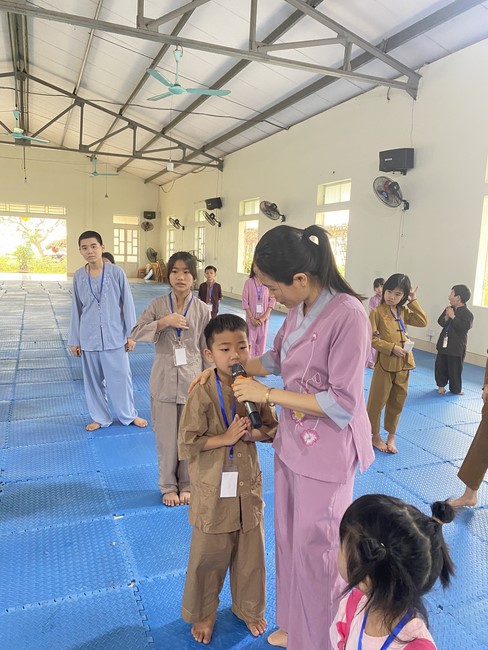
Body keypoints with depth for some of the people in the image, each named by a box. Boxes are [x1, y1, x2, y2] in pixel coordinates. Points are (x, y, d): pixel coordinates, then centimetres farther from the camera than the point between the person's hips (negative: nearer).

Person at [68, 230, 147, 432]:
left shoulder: (116, 273, -9)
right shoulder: (78, 276, -1)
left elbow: (127, 304, -4)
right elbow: (76, 310, 5)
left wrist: (130, 335, -3)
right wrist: (74, 340, 7)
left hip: (114, 335, -2)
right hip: (89, 337, 2)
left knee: (121, 376, 7)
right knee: (93, 379, 12)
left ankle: (129, 414, 27)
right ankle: (100, 417, 30)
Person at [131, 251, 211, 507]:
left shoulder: (201, 309, -3)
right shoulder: (157, 305, -2)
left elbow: (206, 349, 1)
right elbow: (136, 333, -8)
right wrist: (164, 321, -20)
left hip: (192, 380, 0)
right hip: (164, 380, 0)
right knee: (166, 437, 10)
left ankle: (186, 484, 34)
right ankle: (169, 486, 32)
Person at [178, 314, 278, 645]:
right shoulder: (203, 394, -18)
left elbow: (273, 428, 3)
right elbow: (187, 444, -16)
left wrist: (253, 433, -17)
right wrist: (226, 437, -23)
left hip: (248, 487, 3)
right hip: (213, 490, -3)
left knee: (251, 553, 20)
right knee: (209, 557, 15)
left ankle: (249, 608, 47)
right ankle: (203, 614, 43)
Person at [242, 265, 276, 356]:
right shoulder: (249, 282, -4)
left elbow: (272, 300, -2)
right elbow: (245, 301, -4)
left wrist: (264, 317, -10)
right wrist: (251, 318, -10)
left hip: (264, 318, 1)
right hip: (252, 317, -1)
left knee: (261, 342, 7)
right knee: (250, 341, 1)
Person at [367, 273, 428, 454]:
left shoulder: (403, 311, 9)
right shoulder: (377, 312, -10)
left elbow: (422, 322, 0)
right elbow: (371, 338, -13)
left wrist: (413, 302, -2)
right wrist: (392, 348, -20)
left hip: (403, 365, 6)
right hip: (385, 364, -6)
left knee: (397, 402, 15)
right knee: (377, 402, 5)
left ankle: (391, 437, 29)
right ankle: (375, 436, 23)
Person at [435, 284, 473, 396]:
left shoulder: (467, 313, -13)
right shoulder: (449, 309, 4)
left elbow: (464, 327, -24)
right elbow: (441, 322, 8)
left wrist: (453, 317, -22)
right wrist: (446, 317, -12)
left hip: (457, 347, -5)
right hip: (444, 343, 6)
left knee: (454, 369, 3)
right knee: (440, 365, 10)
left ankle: (456, 389, 20)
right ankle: (441, 385, 27)